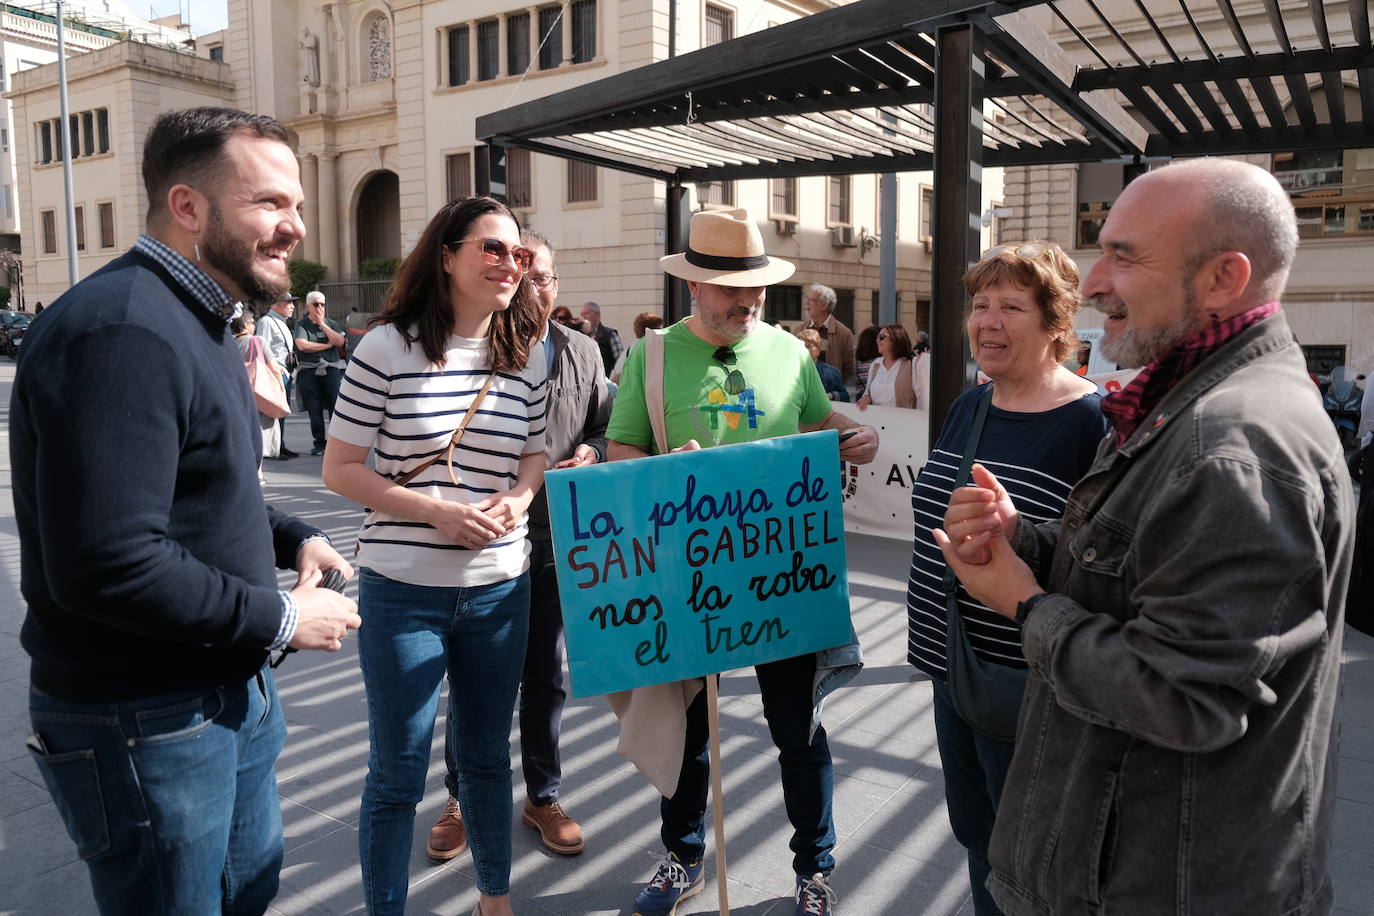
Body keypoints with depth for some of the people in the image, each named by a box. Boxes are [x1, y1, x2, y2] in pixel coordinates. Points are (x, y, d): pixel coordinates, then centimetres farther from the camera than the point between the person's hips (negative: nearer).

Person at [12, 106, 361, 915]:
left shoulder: (194, 323, 12)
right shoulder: (121, 333, -25)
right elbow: (107, 565, -32)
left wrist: (292, 537, 4)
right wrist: (280, 619, -21)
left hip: (230, 691, 10)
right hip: (144, 724, -10)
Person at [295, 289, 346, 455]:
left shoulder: (331, 323, 14)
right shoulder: (301, 324, 6)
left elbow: (340, 341, -3)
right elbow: (302, 345, -10)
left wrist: (322, 324, -3)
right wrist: (327, 345, -3)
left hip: (331, 368, 1)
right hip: (309, 370, -1)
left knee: (336, 406, -7)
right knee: (314, 409, 1)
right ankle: (319, 443, 9)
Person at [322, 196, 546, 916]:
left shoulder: (525, 359, 3)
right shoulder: (388, 348, -9)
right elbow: (339, 469, -7)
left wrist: (519, 497, -8)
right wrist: (436, 511, -18)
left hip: (499, 590, 4)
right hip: (403, 592, -4)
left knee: (488, 754, 20)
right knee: (397, 774, 9)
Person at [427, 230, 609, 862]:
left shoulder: (582, 353, 6)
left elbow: (607, 426, 14)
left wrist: (591, 453, -8)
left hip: (556, 538, 3)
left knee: (545, 675, 15)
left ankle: (543, 797, 33)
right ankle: (462, 798, 32)